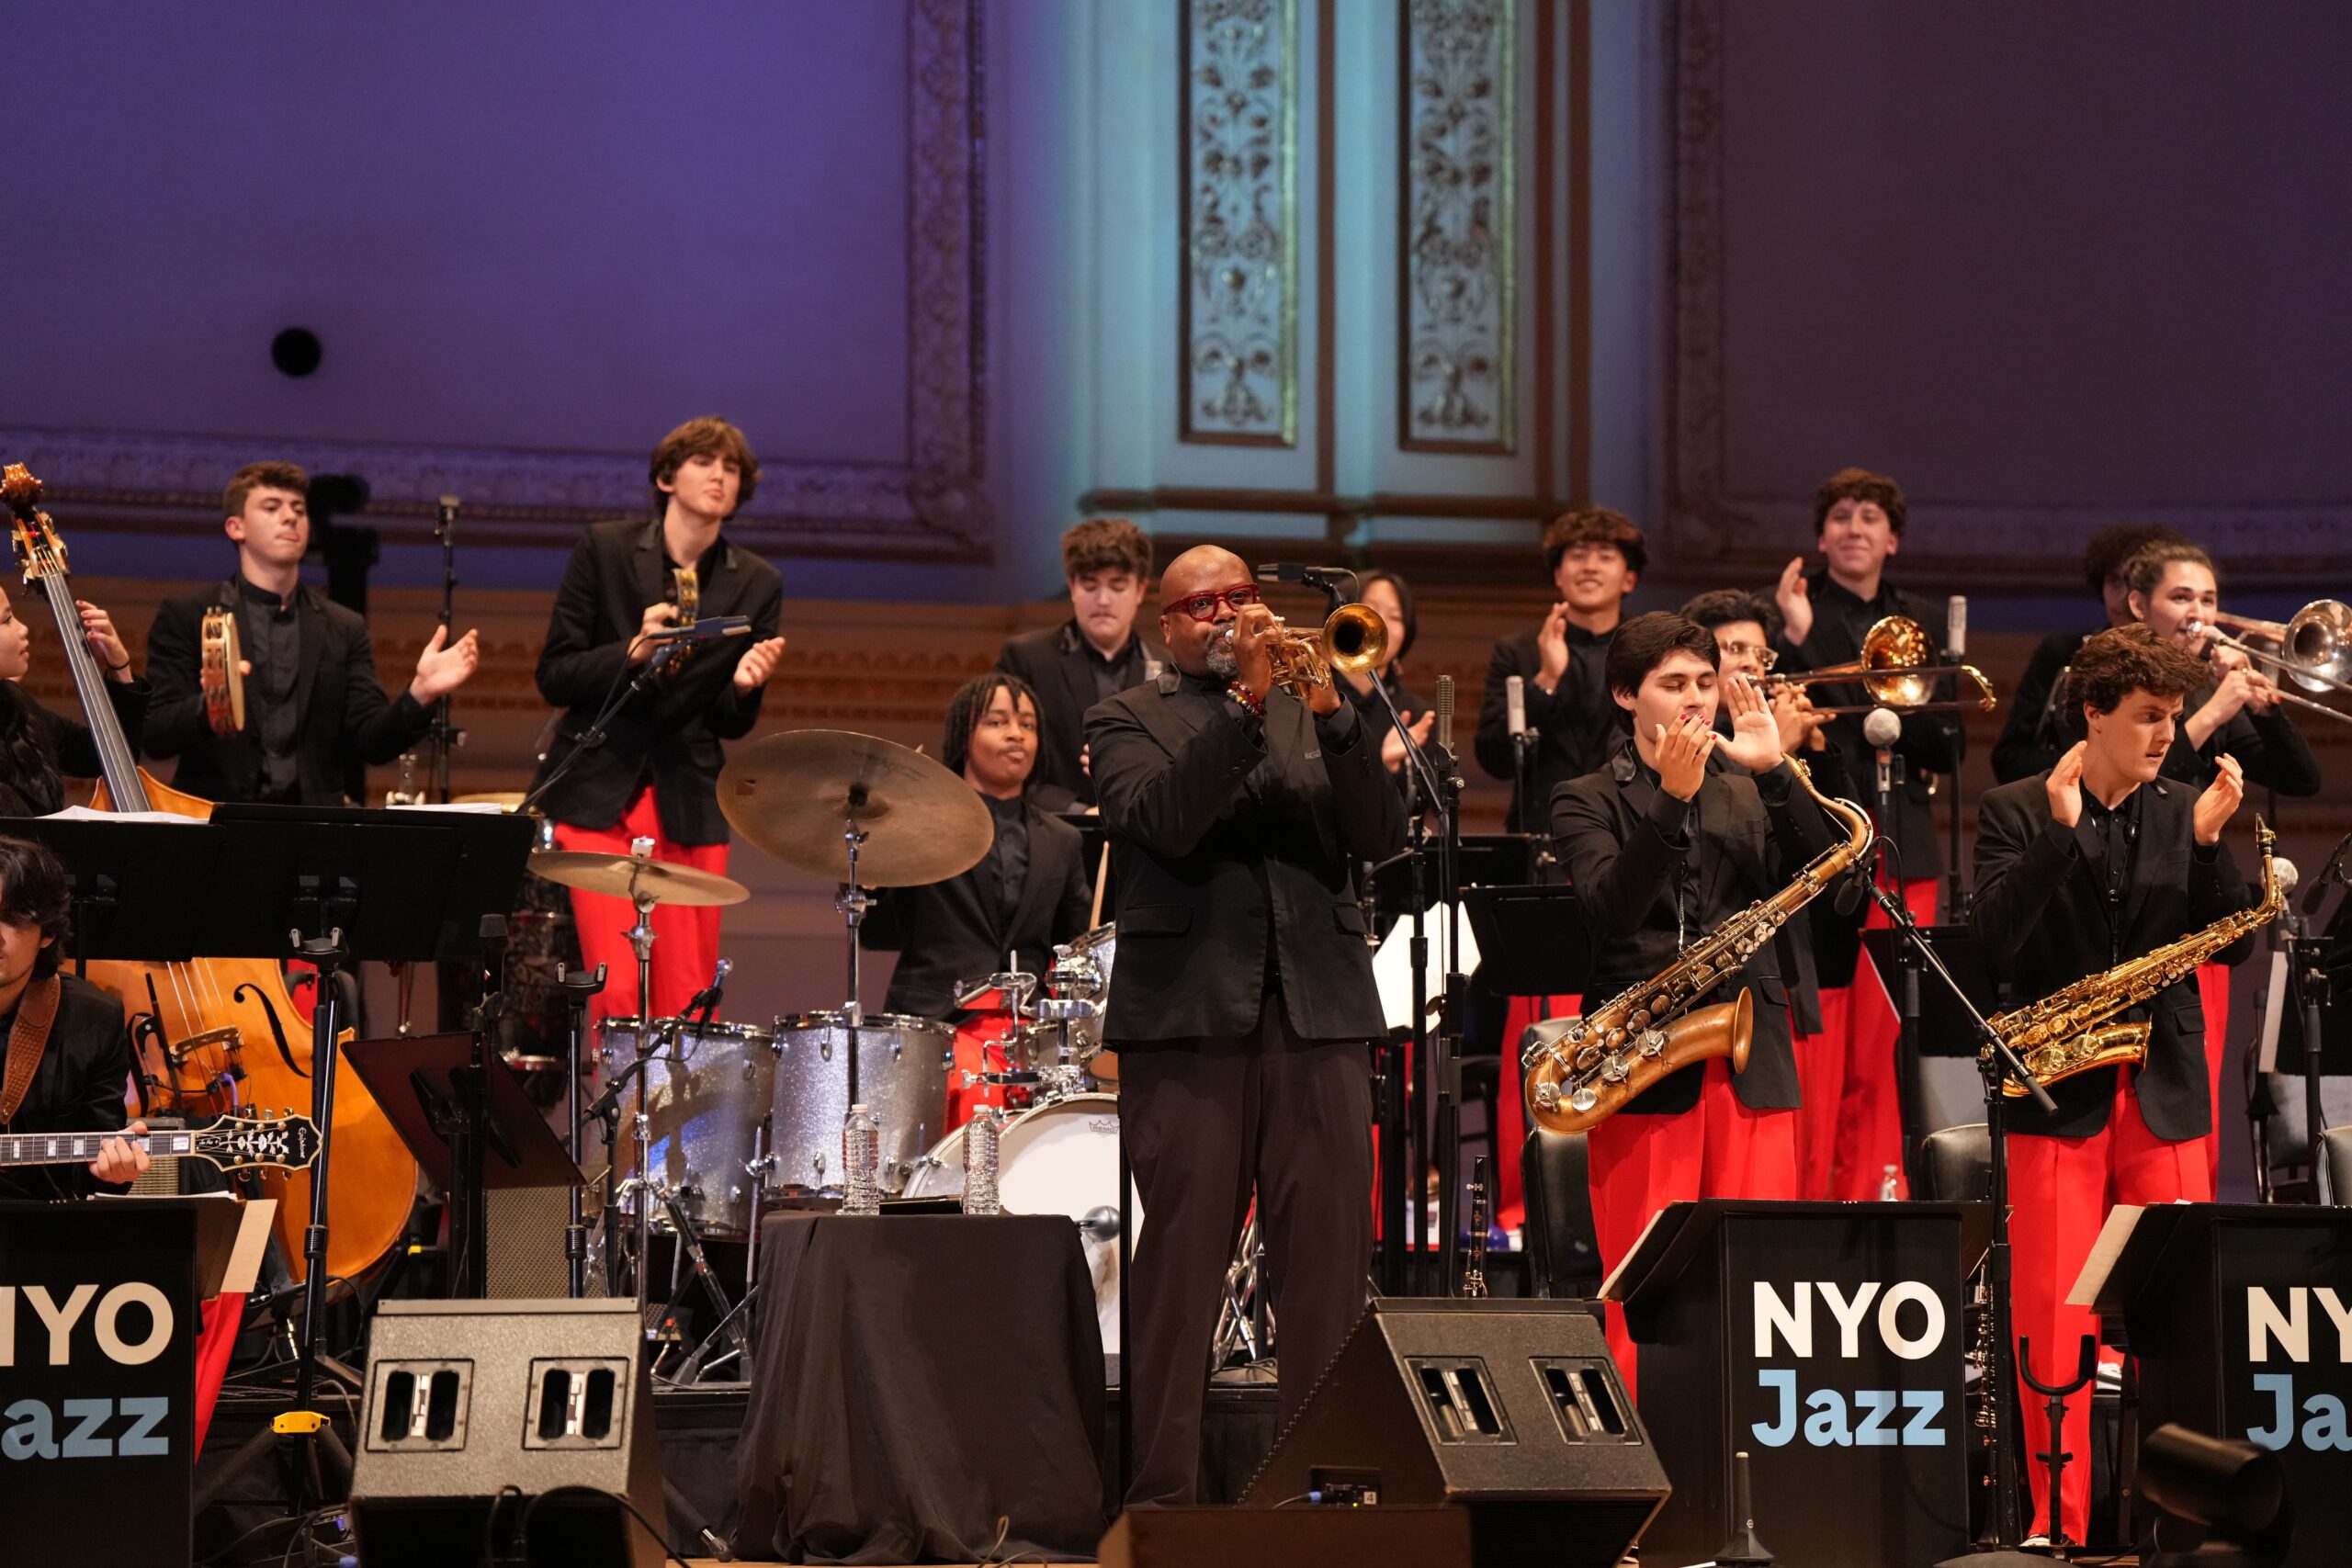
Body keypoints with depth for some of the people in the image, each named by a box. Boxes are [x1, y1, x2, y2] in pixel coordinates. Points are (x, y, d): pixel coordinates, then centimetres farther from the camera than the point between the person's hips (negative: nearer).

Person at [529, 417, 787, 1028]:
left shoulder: (756, 584, 7)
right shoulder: (605, 549, 1)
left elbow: (732, 725, 10)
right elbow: (554, 676, -1)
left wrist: (744, 685, -12)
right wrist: (633, 651, -16)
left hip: (689, 803, 2)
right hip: (599, 793, -2)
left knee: (688, 1004, -3)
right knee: (619, 992, -13)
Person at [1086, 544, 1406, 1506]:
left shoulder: (1313, 713, 19)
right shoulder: (1128, 720, 10)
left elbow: (1381, 836, 4)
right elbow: (1160, 821, -10)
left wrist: (1334, 714, -9)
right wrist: (1243, 702, -14)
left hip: (1319, 1011, 3)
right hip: (1188, 1012, -3)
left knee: (1330, 1261, -1)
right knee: (1181, 1262, -3)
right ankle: (1162, 1490, 0)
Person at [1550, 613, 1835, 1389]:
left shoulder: (1750, 796, 16)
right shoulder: (1587, 801, 5)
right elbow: (1613, 904, -13)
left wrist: (1775, 770, -11)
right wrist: (1673, 799, -22)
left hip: (1751, 1059, 3)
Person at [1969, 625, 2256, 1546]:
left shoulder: (2185, 813, 10)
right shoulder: (2014, 813, 1)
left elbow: (2234, 944, 4)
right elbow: (1995, 939, -11)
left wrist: (2209, 842, -10)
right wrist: (2058, 834, -19)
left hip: (2164, 1090, 3)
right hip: (2058, 1090, -3)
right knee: (2053, 1320, -4)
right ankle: (2058, 1522, 3)